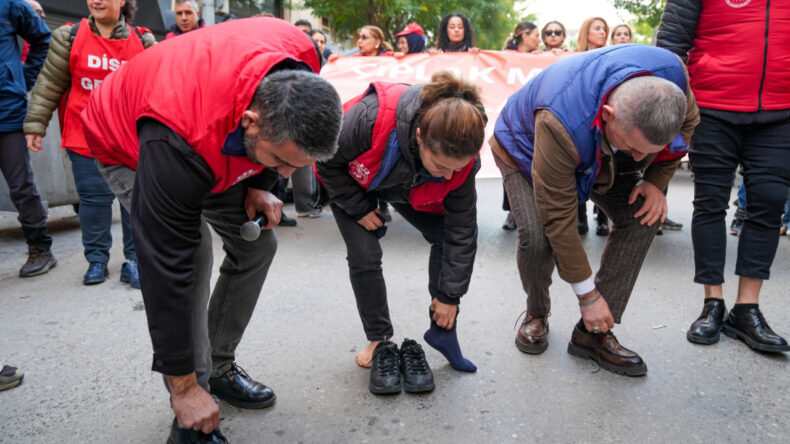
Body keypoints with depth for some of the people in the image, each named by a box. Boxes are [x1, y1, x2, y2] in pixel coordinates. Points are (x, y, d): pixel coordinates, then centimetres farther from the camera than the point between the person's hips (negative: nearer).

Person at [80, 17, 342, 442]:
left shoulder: (303, 59, -30)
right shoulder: (178, 143, -45)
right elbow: (166, 269, -39)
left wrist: (258, 184, -12)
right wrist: (183, 387, -31)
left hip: (218, 144, 6)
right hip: (129, 148, -6)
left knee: (256, 243, -2)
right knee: (190, 255, -26)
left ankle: (218, 366, 15)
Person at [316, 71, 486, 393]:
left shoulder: (461, 154, -32)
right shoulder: (371, 118, -45)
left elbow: (461, 228, -22)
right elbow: (327, 161, -24)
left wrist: (449, 295, -16)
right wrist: (358, 208, -21)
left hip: (409, 191, 3)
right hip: (352, 181, -2)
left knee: (451, 237, -13)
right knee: (364, 257, -13)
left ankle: (442, 331, 1)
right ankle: (379, 342, 9)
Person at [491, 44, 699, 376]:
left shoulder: (671, 73, -31)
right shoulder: (559, 124, -46)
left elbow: (688, 121, -4)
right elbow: (559, 218, -36)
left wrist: (656, 180, -16)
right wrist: (587, 295, -27)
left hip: (602, 156, 5)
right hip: (524, 149, -4)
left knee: (643, 216, -15)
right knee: (537, 237, -27)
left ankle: (594, 333, -5)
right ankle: (536, 317, 7)